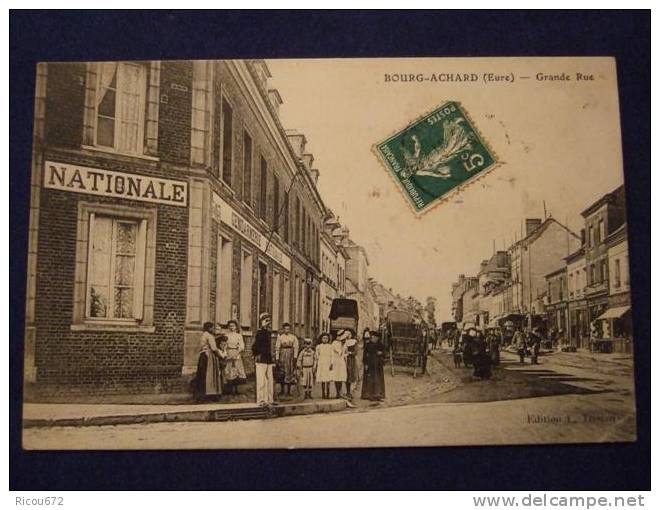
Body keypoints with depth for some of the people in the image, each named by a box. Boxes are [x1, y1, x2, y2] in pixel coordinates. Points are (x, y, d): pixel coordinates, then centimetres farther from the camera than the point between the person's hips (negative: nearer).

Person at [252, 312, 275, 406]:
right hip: (261, 360, -8)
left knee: (269, 380, 11)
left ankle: (269, 399, 17)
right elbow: (255, 346, -16)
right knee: (261, 381, -4)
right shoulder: (259, 333, -12)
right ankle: (261, 400, 1)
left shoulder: (268, 332, 14)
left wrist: (270, 354, 15)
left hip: (268, 360, 8)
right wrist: (257, 355, -11)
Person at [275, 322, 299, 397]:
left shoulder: (293, 337, 4)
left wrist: (295, 357, -9)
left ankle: (289, 391, 6)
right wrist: (277, 358, -4)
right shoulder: (280, 336, 1)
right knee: (282, 372, 1)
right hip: (282, 355, -1)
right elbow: (277, 347, 0)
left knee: (290, 372, 1)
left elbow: (296, 347, 1)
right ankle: (282, 390, 10)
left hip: (290, 355, 1)